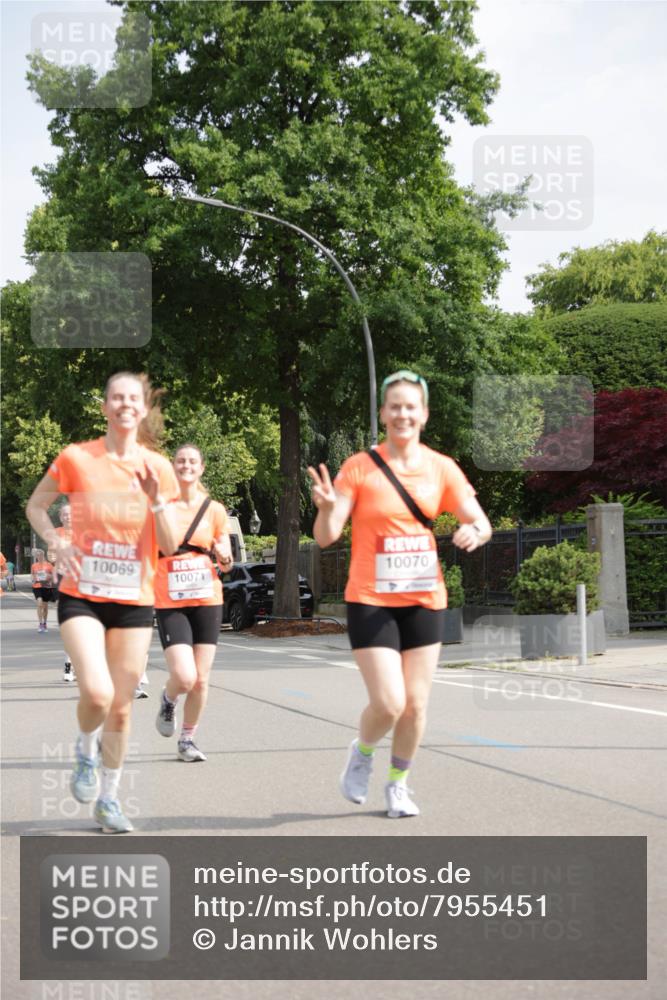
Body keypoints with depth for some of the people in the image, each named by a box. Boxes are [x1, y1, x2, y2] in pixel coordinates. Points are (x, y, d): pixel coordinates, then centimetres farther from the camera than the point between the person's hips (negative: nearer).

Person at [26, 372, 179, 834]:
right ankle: (86, 753, 12)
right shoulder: (76, 458, -6)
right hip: (82, 597, -2)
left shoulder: (159, 467, -1)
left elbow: (169, 546, 0)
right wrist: (58, 543, -11)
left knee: (122, 707, 6)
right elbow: (36, 506, 6)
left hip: (135, 602, 2)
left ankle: (109, 799, 25)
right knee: (97, 693, -21)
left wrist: (156, 499, -17)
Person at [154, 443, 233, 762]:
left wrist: (223, 555, -11)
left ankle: (187, 739, 22)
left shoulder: (214, 510, 5)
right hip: (170, 603, -2)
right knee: (184, 677, -15)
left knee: (201, 680, 3)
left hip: (207, 601, 3)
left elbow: (227, 563, 10)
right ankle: (168, 701, 20)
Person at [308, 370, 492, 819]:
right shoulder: (359, 467, -5)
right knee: (388, 703, -11)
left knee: (416, 704, 5)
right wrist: (327, 508, -31)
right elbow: (326, 536, -9)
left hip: (424, 600, 3)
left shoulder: (441, 468, 2)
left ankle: (398, 783, 28)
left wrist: (474, 532, -22)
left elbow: (481, 522, 2)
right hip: (371, 601, -3)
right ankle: (362, 752, 22)